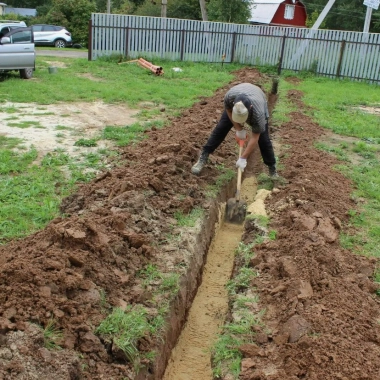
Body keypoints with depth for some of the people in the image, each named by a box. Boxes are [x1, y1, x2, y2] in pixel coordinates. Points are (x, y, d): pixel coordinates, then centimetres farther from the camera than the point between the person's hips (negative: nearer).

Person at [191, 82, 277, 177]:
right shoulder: (229, 96, -41)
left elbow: (255, 138, -34)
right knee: (220, 128, -4)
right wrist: (238, 129, -17)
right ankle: (203, 158, 4)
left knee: (263, 139, -9)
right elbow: (228, 110, -16)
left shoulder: (258, 112, -45)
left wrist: (243, 158, -32)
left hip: (259, 103, -2)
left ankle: (272, 169, 6)